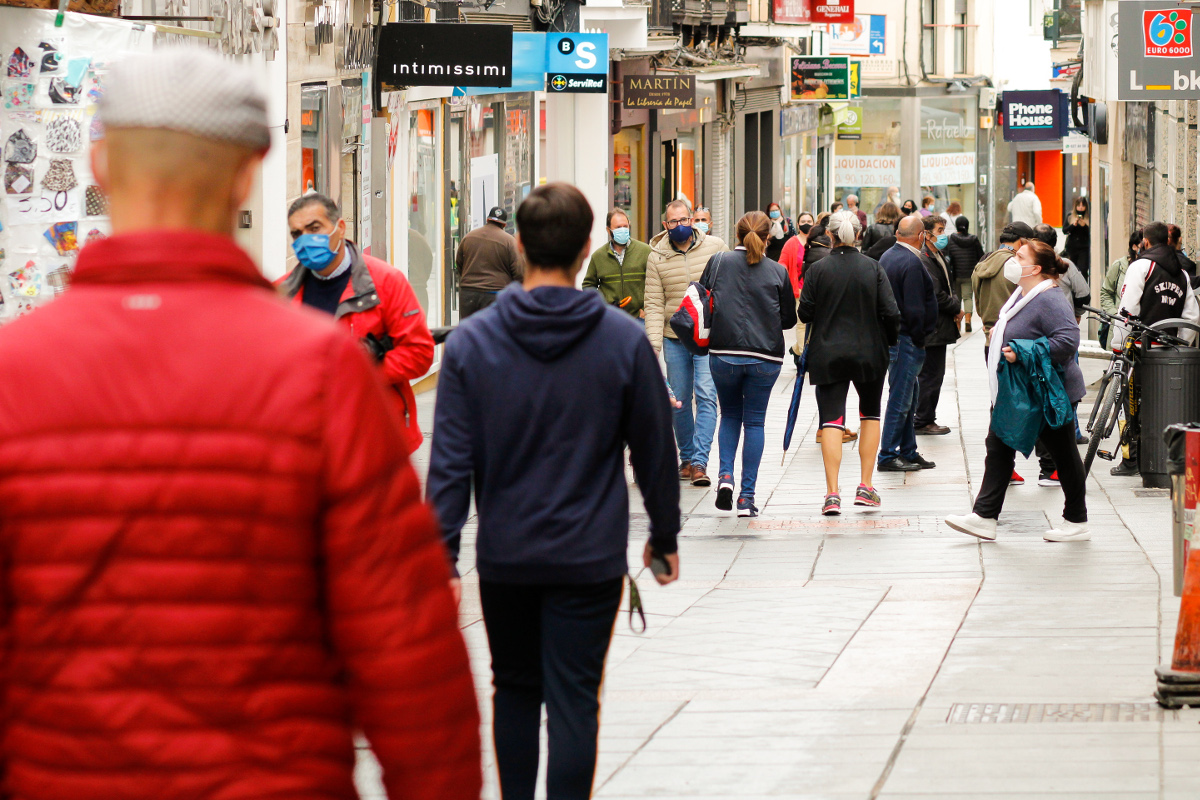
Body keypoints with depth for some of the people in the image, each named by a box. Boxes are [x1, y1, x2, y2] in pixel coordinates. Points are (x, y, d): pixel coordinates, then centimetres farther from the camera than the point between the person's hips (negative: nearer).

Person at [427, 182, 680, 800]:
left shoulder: (471, 342, -6)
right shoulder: (624, 340, -7)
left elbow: (451, 460, -7)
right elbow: (655, 448, 2)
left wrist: (442, 553, -4)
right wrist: (664, 535, 14)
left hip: (504, 557, 1)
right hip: (590, 557, -1)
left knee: (514, 690, 17)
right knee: (573, 701, 1)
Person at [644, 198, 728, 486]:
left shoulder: (715, 247, -1)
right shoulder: (657, 257, 1)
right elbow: (654, 304, -1)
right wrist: (654, 344, -9)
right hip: (674, 338, 2)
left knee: (706, 397, -12)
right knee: (679, 402, 8)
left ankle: (700, 462, -14)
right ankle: (686, 457, 24)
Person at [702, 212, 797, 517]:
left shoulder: (718, 262, -1)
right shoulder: (778, 272, -1)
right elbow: (789, 319, 5)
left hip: (723, 352, 1)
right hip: (765, 356, -1)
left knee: (730, 414, 21)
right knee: (754, 421, 8)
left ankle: (726, 474, 0)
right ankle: (747, 496, 4)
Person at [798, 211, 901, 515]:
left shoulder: (818, 270, -5)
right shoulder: (873, 268, -4)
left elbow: (805, 313, -4)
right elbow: (890, 313, -6)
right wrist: (889, 341, 12)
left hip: (827, 354, -1)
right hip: (869, 353, 1)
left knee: (831, 421, -2)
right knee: (870, 413, 19)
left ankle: (832, 493, -13)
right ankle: (865, 487, 15)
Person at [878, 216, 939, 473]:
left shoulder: (888, 257, 12)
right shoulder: (912, 263, -19)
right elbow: (914, 309, -22)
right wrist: (919, 339, -11)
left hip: (891, 334, 10)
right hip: (906, 340, -10)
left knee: (909, 396, 17)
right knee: (901, 398, -4)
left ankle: (908, 452, 23)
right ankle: (888, 456, -1)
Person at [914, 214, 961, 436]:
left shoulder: (938, 258, 16)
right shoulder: (924, 260, -17)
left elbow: (948, 288, 22)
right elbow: (935, 295, -21)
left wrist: (955, 307, 4)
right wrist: (956, 309, -8)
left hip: (939, 329, 10)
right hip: (932, 330, -10)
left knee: (933, 374, 14)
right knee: (930, 375, -4)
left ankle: (925, 420, 21)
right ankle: (922, 421, 2)